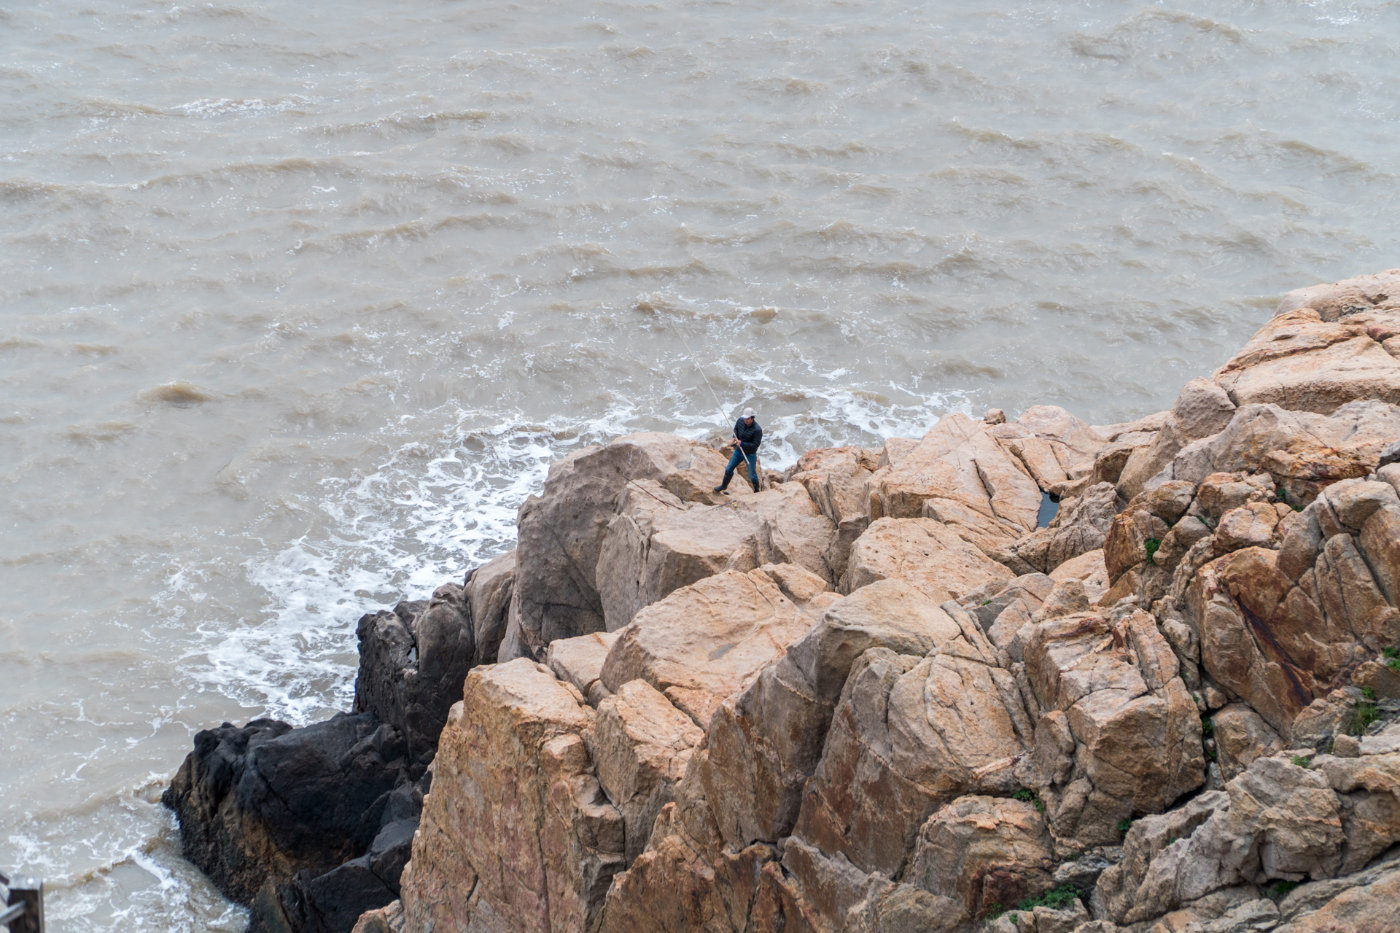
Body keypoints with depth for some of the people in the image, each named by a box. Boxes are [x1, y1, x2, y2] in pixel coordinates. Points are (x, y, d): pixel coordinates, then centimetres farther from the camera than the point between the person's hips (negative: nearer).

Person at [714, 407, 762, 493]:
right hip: (738, 451, 5)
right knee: (728, 469, 15)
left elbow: (755, 445, -27)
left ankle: (757, 491, 29)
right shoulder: (740, 421, -13)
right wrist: (735, 437, -8)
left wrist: (742, 443, -33)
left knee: (752, 475, 6)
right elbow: (736, 428, 11)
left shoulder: (757, 430, -30)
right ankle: (723, 486, 39)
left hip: (750, 455, -5)